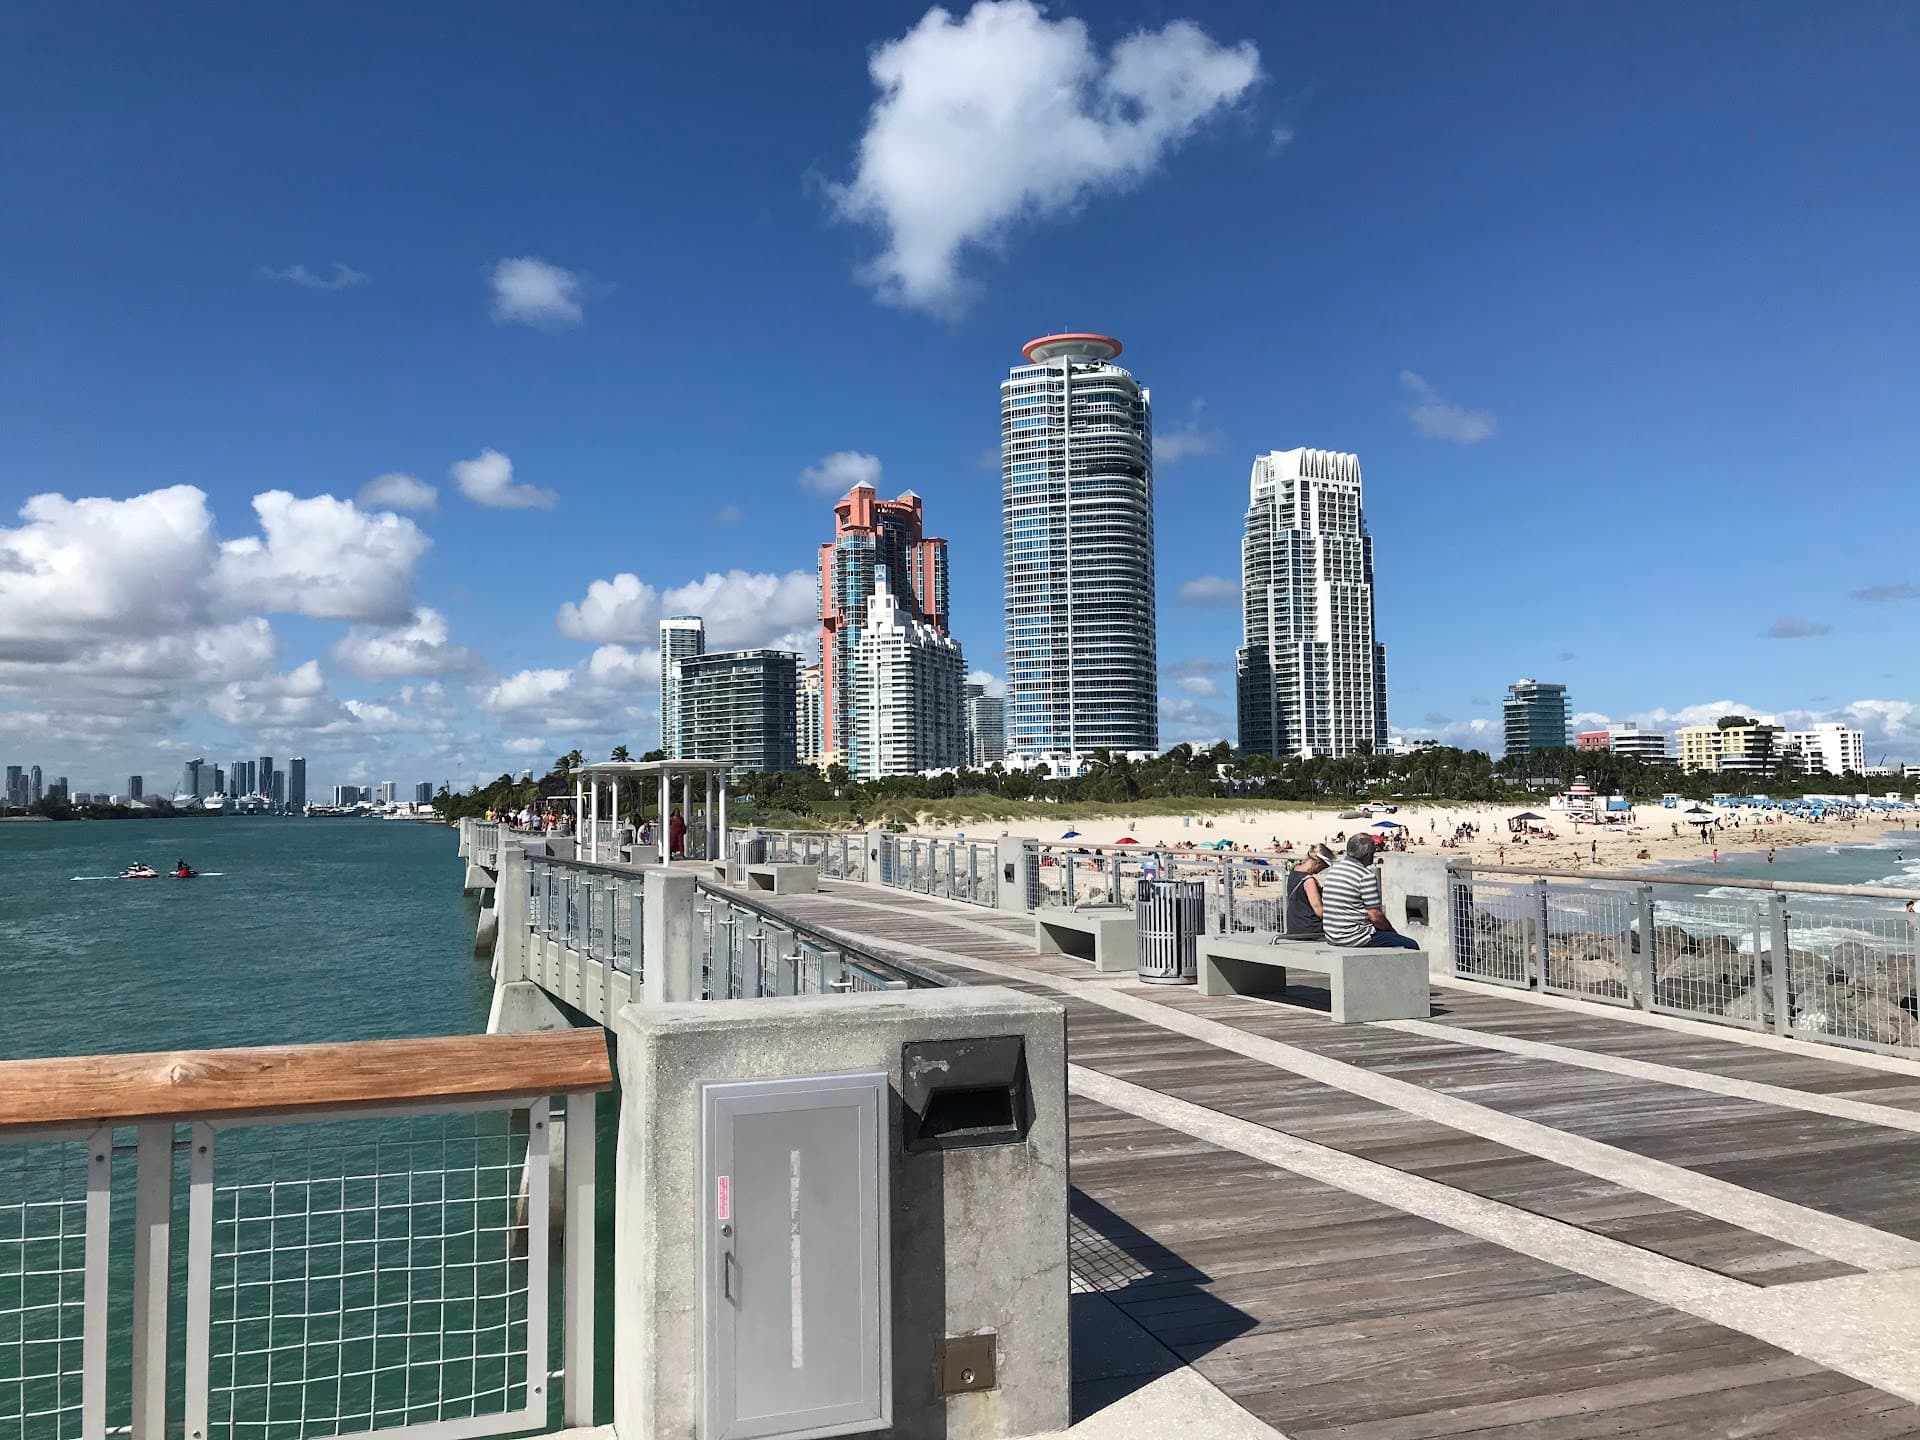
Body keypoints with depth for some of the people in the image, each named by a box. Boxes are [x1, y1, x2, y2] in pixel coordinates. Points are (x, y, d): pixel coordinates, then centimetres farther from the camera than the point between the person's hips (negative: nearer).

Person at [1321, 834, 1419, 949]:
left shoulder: (1332, 869, 9)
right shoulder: (1366, 876, -15)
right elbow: (1375, 916, -17)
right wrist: (1392, 930, 4)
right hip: (1355, 938, -9)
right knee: (1412, 946, -1)